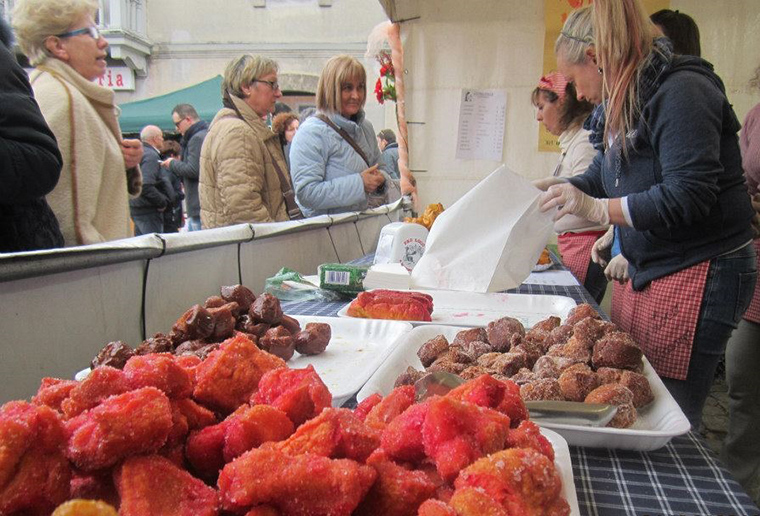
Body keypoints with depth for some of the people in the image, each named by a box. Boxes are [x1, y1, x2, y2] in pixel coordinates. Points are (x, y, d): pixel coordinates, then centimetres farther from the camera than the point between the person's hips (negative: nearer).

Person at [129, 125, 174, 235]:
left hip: (137, 209, 11)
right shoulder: (151, 156, -15)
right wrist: (163, 202, -15)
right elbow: (146, 186, -26)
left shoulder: (141, 153, 16)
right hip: (148, 211, -10)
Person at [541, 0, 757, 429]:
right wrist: (560, 189, 11)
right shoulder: (627, 101, 13)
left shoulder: (681, 91, -16)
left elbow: (688, 197, -24)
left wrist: (598, 209, -23)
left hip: (699, 275, -9)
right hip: (652, 273, 9)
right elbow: (603, 175, 25)